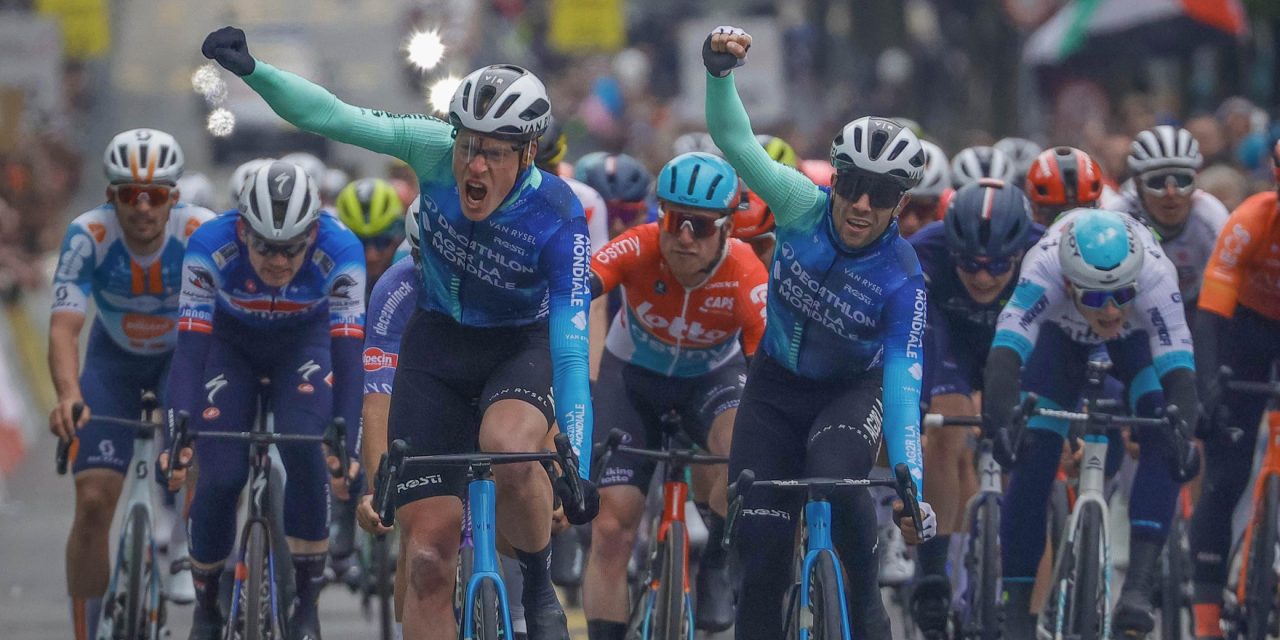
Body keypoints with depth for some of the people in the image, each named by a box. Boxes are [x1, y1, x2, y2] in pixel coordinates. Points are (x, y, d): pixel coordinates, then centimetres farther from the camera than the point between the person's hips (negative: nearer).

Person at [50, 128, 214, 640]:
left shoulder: (203, 233, -29)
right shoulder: (89, 236, -29)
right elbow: (64, 325, -38)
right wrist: (68, 396, -56)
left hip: (184, 353, 0)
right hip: (114, 360, 0)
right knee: (93, 501, -10)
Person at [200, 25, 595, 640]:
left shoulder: (558, 218, -26)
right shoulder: (437, 152, -20)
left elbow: (572, 347, -26)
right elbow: (331, 116, -22)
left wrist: (578, 467, -31)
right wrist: (251, 71, -36)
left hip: (522, 348, -2)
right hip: (439, 344, 2)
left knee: (509, 448, -38)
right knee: (427, 559, -6)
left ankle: (539, 588, -10)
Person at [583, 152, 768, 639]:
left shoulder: (747, 278, -30)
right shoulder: (637, 251, -30)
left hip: (712, 379, -1)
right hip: (633, 377, 1)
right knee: (611, 527, -8)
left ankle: (714, 568, -10)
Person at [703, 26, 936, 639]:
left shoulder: (902, 281, -26)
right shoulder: (802, 208, -21)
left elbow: (903, 383, -28)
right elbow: (734, 139, -25)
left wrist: (910, 488, -37)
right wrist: (719, 69, -44)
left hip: (851, 391, -2)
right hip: (776, 385, 2)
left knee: (833, 475, -34)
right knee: (760, 544, -6)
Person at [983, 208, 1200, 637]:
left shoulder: (1154, 273, -42)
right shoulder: (1044, 268, -43)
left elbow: (1177, 365, -48)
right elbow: (1007, 347, -53)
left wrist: (1182, 428, -66)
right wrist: (1001, 419, -70)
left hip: (1137, 337, 0)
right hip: (1062, 333, 0)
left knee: (1163, 441, -26)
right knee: (1032, 458, -13)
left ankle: (1138, 588, -29)